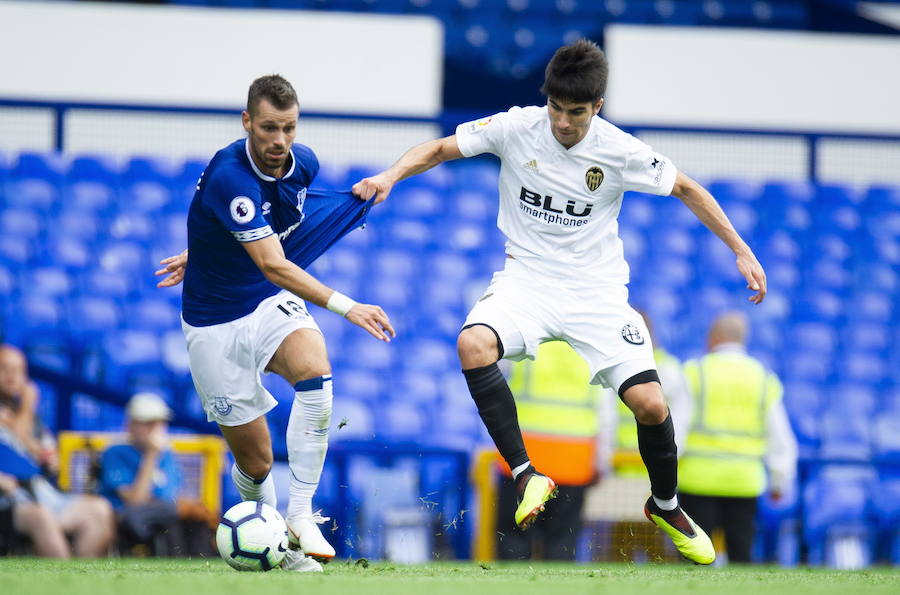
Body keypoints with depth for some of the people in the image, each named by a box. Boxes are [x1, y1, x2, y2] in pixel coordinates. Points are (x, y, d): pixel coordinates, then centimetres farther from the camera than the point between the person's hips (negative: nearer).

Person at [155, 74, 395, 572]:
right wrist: (346, 306, -43)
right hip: (216, 324, -4)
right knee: (254, 461, 0)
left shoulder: (303, 163, -5)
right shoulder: (228, 177, -28)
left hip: (273, 306, 4)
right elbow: (273, 266, -35)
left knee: (314, 369, -30)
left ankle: (300, 516, -24)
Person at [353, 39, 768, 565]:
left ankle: (666, 506, 17)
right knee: (473, 344, -32)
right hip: (527, 279, 0)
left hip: (596, 289, 0)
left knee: (650, 404, -14)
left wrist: (742, 251, 2)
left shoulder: (620, 152, -10)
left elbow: (688, 190, 4)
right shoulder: (517, 128, -9)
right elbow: (439, 150, 1)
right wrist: (390, 176, -18)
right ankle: (527, 476, -24)